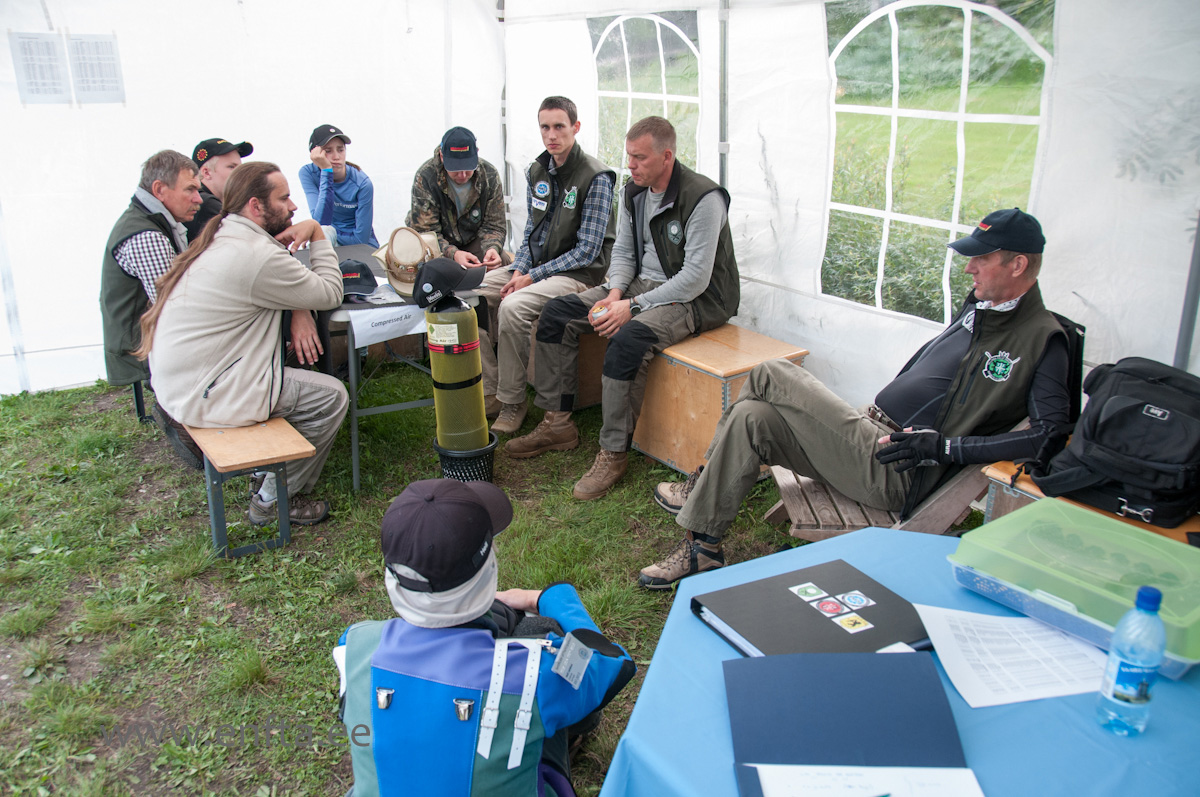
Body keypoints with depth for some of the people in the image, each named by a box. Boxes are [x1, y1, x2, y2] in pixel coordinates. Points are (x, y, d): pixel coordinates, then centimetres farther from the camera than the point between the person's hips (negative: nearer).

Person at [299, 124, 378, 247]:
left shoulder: (362, 184, -18)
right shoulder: (308, 173, -13)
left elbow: (361, 238, -15)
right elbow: (321, 222, -26)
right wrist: (326, 171, -30)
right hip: (328, 243, 1)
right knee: (325, 231, -27)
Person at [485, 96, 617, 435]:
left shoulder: (596, 178, -15)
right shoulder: (537, 172, 8)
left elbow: (587, 250, -17)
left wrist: (534, 276, -18)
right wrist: (520, 270, -4)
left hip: (579, 272, -8)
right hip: (536, 265, 8)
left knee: (513, 306, -31)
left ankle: (512, 403, -15)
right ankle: (487, 389, -2)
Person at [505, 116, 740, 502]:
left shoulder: (703, 199, -21)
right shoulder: (634, 191, 4)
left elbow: (695, 279, -24)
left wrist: (633, 306, -25)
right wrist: (615, 293, -7)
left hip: (696, 299, -8)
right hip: (643, 283, 9)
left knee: (628, 337, -37)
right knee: (557, 312, -3)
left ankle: (613, 453, -24)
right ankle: (557, 424, 5)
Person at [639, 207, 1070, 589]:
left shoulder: (1042, 340, -9)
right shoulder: (979, 304, 15)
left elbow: (1047, 433, -19)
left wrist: (945, 447, -22)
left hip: (896, 471, -8)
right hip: (872, 431, 9)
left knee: (770, 375, -15)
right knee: (751, 417, -6)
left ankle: (702, 483, 5)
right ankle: (701, 544, 5)